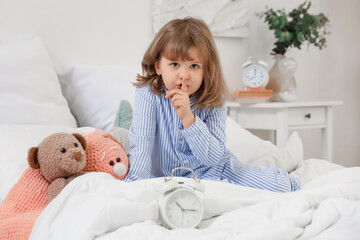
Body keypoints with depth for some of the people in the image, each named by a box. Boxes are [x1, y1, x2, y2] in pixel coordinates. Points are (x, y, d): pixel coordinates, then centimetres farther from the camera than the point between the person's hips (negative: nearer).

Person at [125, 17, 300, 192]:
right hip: (170, 176, 0)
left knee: (279, 184, -17)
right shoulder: (149, 94, -15)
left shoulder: (213, 103, -13)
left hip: (210, 169, 1)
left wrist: (188, 118, -32)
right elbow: (141, 143, -19)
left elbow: (213, 158, -20)